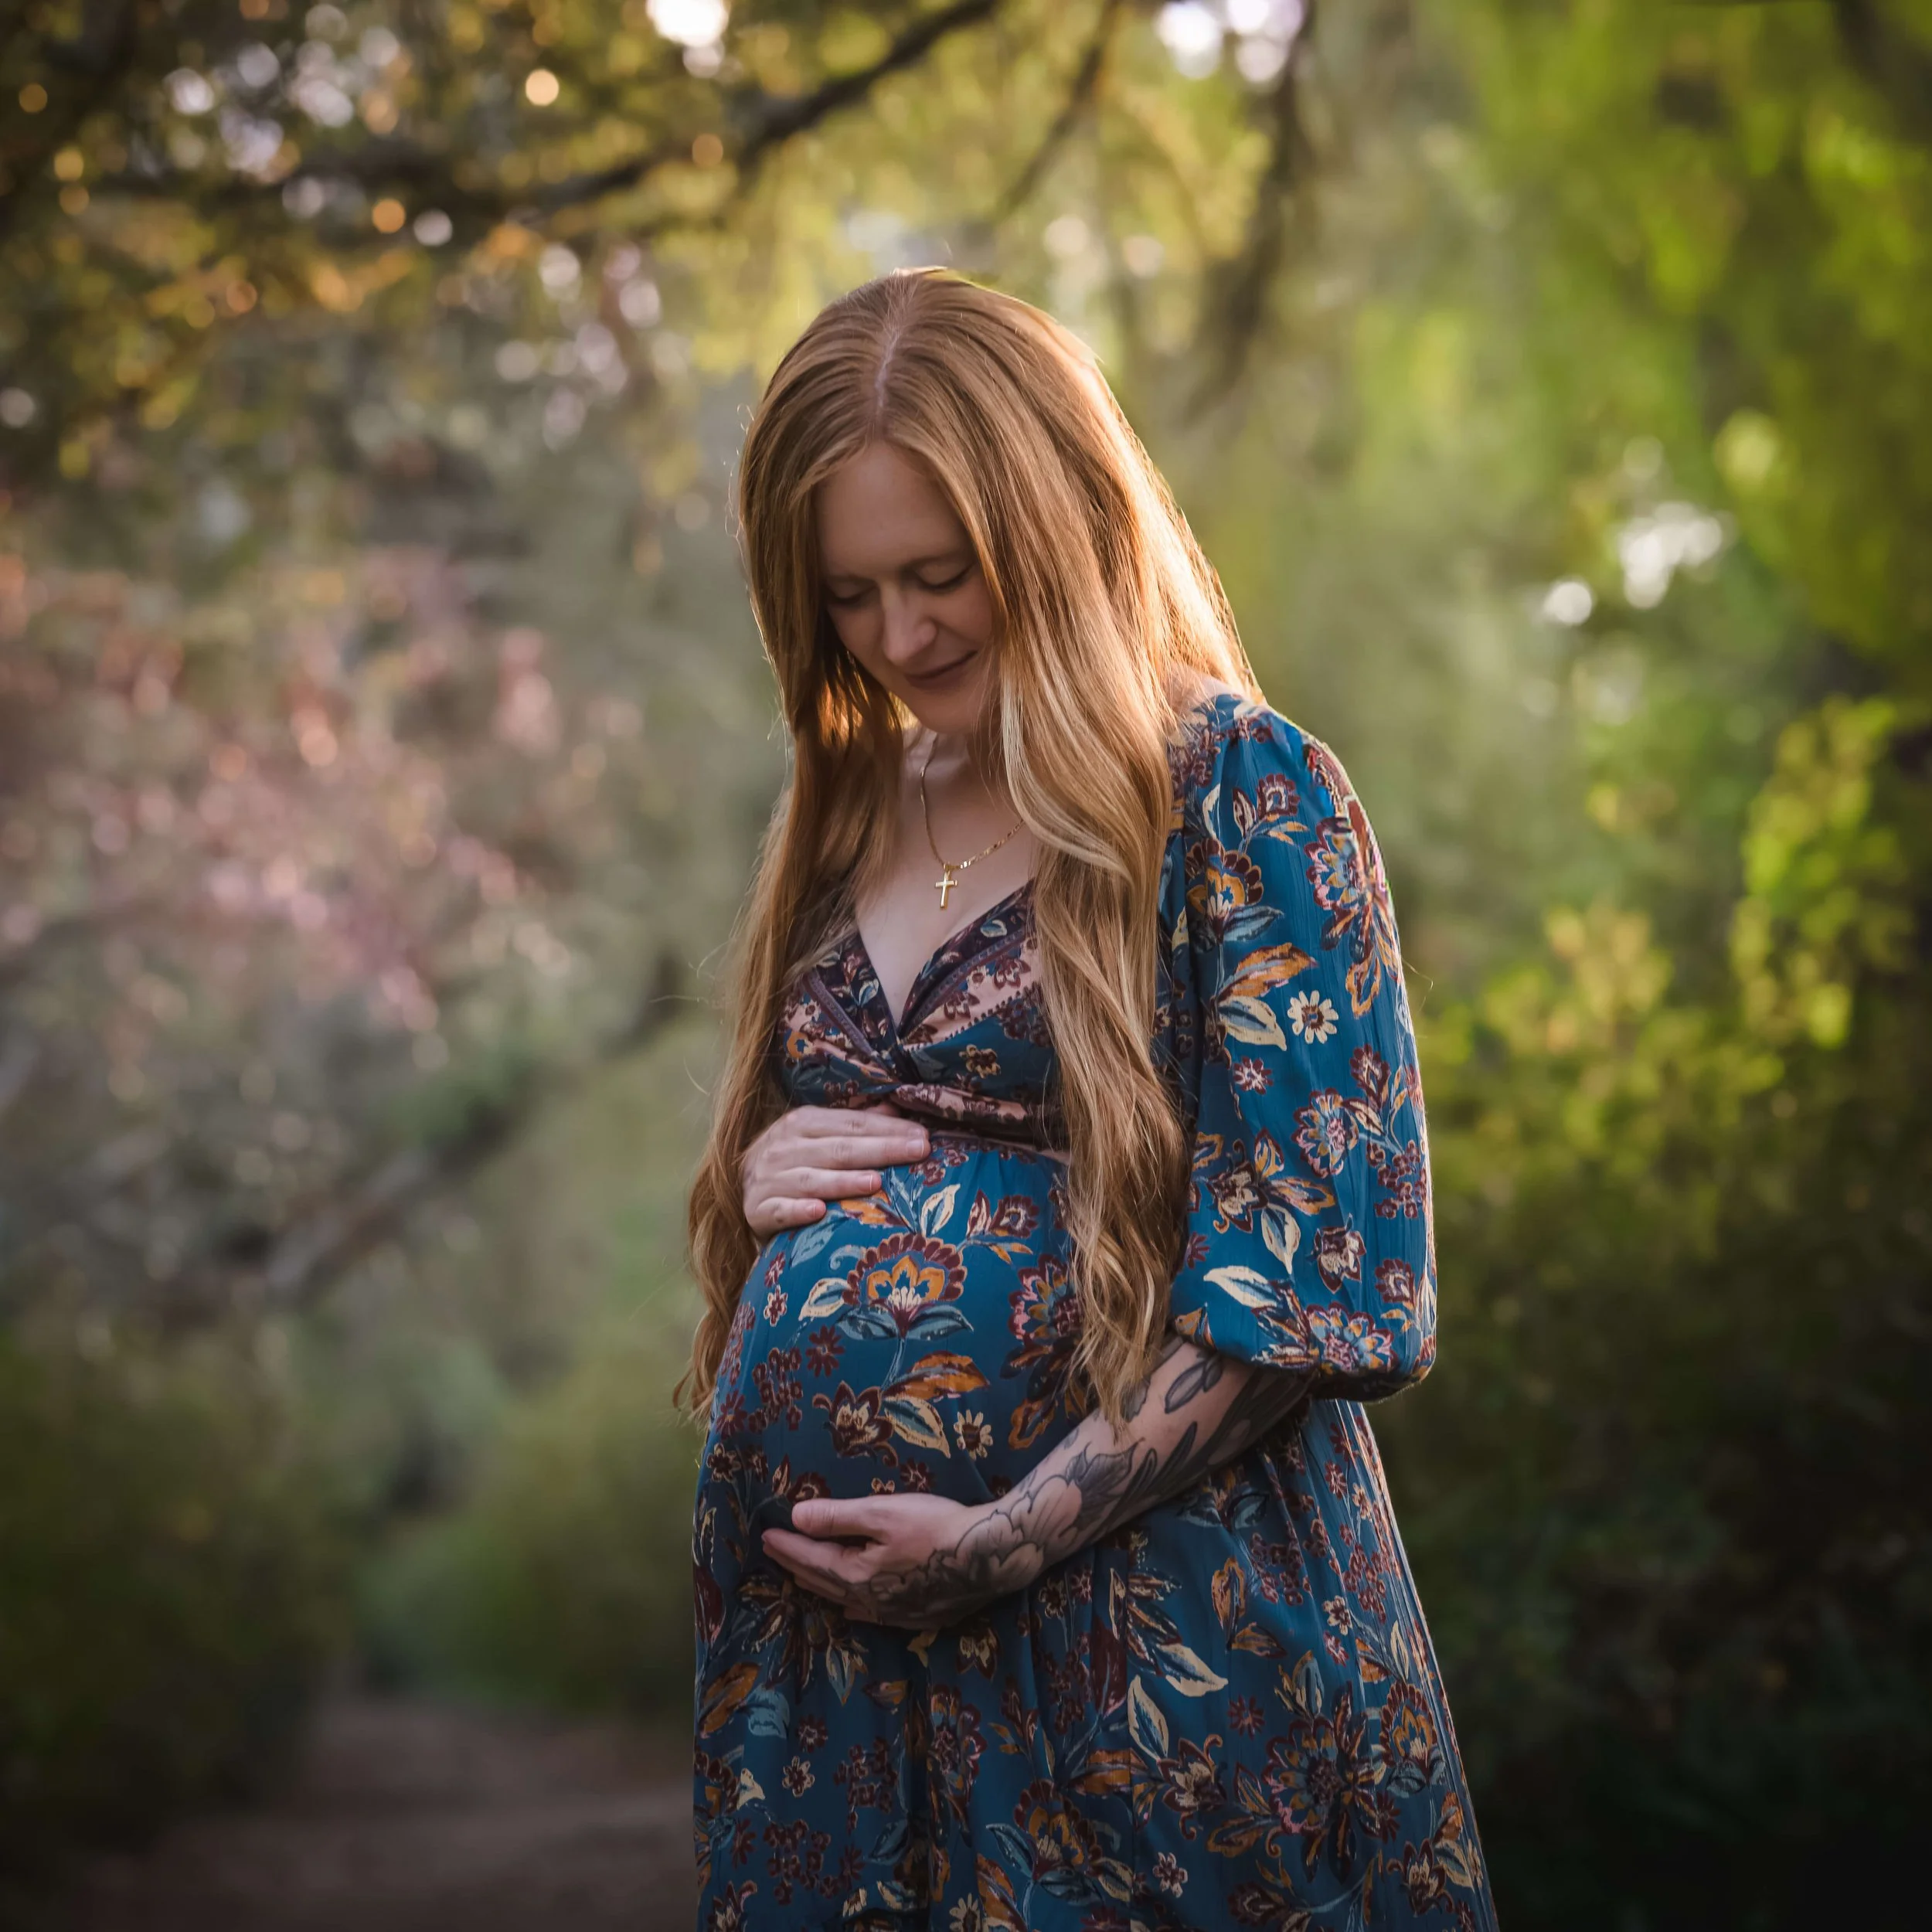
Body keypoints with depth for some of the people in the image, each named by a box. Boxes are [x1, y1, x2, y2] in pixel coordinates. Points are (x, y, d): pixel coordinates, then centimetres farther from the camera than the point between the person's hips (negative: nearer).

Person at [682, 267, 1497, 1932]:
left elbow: (1309, 1262, -14)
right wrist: (758, 1175, -1)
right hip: (821, 1599, 6)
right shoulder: (849, 812, 12)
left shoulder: (1242, 790, -8)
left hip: (1141, 1614, -6)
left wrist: (1013, 1536, -17)